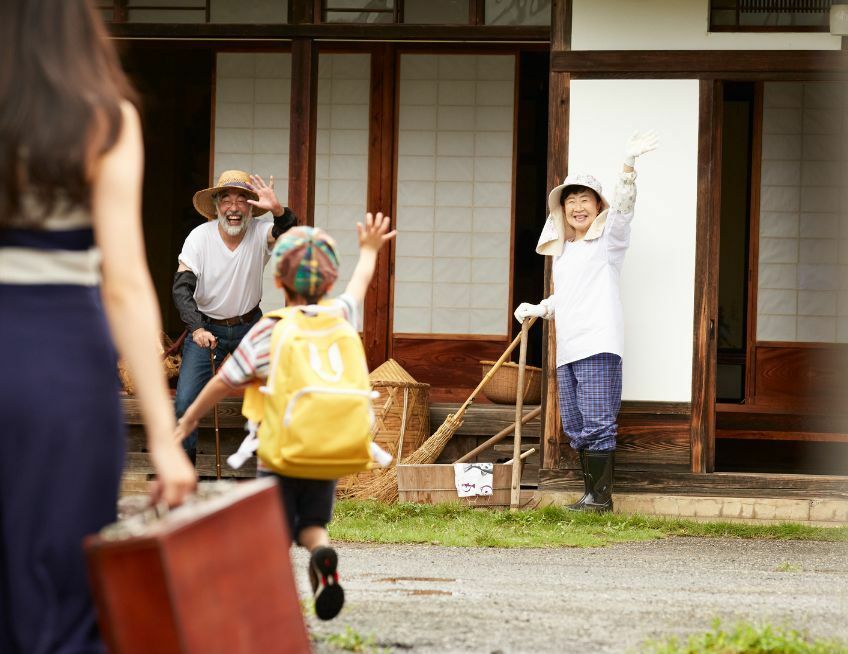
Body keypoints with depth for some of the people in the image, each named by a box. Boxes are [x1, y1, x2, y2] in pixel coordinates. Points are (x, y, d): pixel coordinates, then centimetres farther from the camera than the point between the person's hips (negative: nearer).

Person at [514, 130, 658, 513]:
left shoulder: (608, 238, 2)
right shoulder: (561, 251, 22)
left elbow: (623, 205, -17)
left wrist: (628, 164, -31)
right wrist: (537, 310, 16)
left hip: (598, 346, -8)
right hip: (567, 349, 8)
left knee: (597, 423, -11)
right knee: (574, 427, 8)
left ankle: (600, 496, -9)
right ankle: (590, 492, 13)